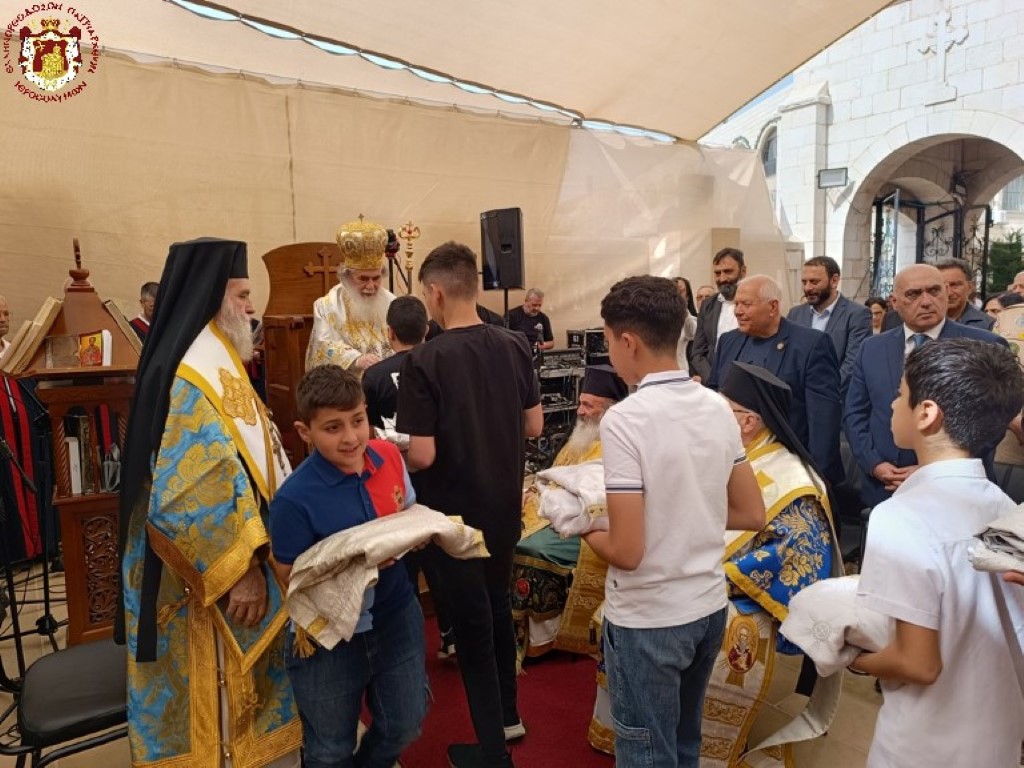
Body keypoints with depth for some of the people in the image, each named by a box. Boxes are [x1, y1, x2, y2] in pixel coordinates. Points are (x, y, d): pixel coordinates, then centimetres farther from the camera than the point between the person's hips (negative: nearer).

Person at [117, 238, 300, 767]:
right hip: (212, 584, -10)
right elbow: (192, 497, -29)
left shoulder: (215, 367, 9)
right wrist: (242, 568, -22)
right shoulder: (189, 382, -24)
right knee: (216, 711, 9)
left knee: (242, 701, 23)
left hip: (236, 566, 10)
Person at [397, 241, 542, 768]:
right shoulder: (516, 347, -5)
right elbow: (534, 426, 2)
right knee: (497, 607, 24)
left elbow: (422, 455, -22)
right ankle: (507, 715, 42)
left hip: (455, 513, -5)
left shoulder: (424, 361, -21)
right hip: (504, 505, 6)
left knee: (471, 622, 10)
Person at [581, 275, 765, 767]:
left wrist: (583, 527, -4)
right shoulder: (718, 407, -2)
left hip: (648, 620, -7)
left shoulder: (624, 419, -22)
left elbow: (626, 552, -23)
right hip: (709, 607, 7)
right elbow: (753, 516, 6)